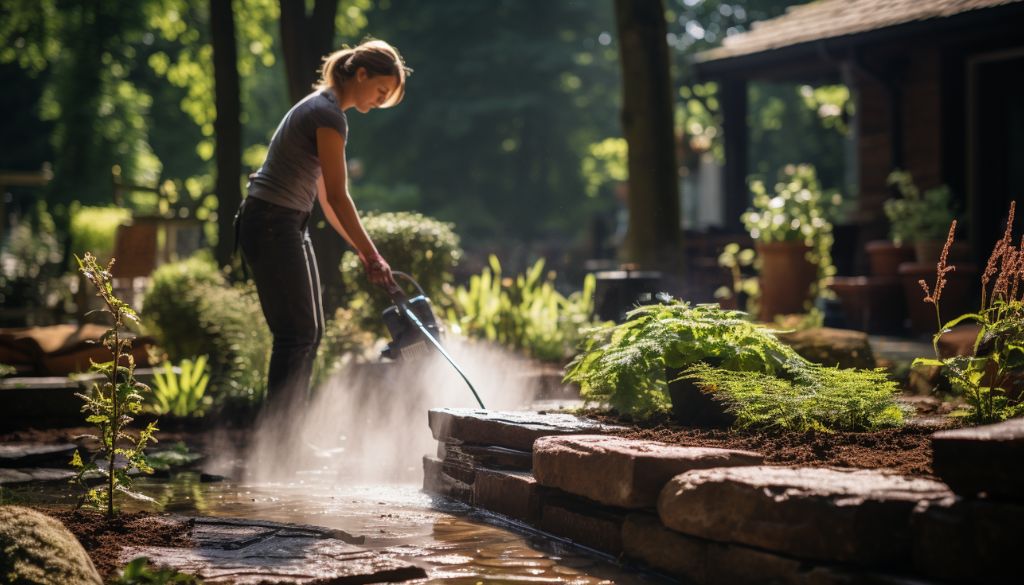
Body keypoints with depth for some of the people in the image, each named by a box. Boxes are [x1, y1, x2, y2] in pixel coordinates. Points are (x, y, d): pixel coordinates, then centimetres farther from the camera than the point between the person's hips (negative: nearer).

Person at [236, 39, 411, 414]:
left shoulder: (321, 108, 16)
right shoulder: (329, 115, -15)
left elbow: (325, 197, 17)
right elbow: (338, 197, -17)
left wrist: (361, 251, 14)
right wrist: (372, 256, -13)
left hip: (287, 227, 10)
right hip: (272, 225, -10)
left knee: (310, 331, 11)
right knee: (297, 333, -8)